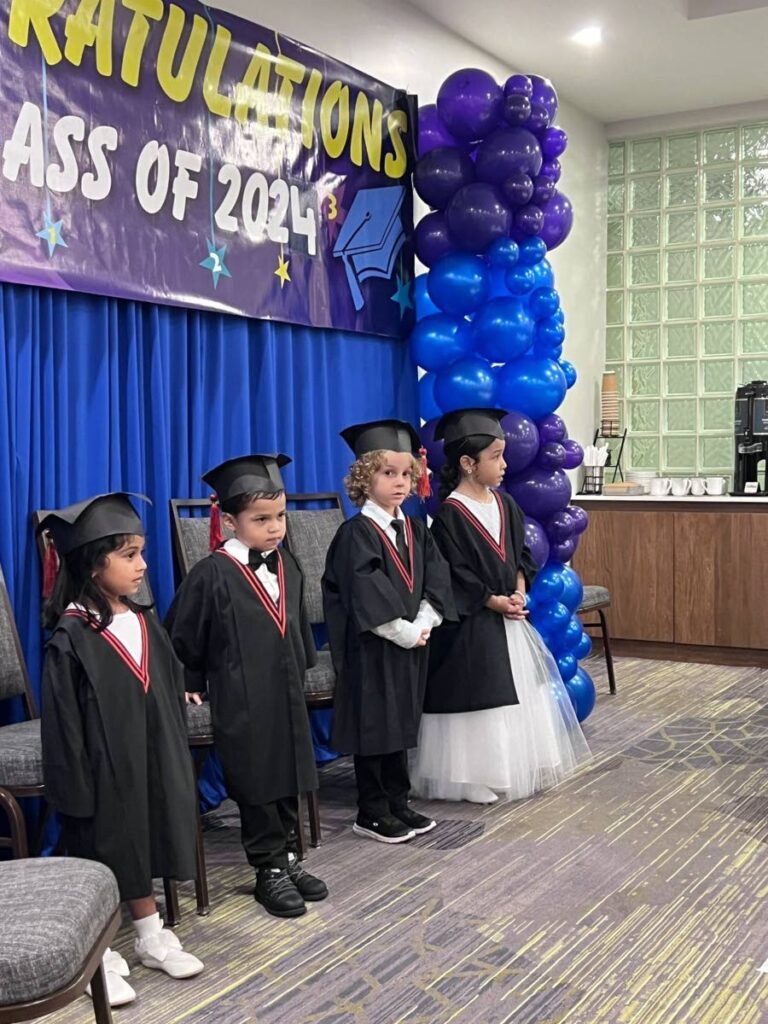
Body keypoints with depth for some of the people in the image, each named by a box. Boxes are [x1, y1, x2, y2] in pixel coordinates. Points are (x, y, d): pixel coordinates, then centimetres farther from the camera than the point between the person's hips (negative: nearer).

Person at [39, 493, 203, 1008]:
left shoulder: (145, 624, 1)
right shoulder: (71, 640, -19)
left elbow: (171, 694, 11)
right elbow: (64, 726, -17)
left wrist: (176, 764, 14)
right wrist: (77, 791, -16)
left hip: (149, 763, 6)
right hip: (102, 771, -6)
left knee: (141, 850, 19)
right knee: (99, 861, 8)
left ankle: (152, 938, 35)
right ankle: (100, 958, 23)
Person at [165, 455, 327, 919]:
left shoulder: (287, 565, 4)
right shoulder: (213, 575, -16)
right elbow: (184, 637, -7)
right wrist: (191, 685, -2)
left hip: (287, 694, 6)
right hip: (242, 702, -6)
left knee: (291, 778, 14)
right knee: (257, 785, 4)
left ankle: (289, 858, 29)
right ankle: (270, 870, 17)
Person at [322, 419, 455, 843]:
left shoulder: (414, 530, 8)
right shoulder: (356, 534, -14)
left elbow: (436, 580, 4)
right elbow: (366, 595, -21)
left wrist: (423, 623, -10)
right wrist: (405, 632, -18)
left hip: (411, 642, 7)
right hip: (372, 648, -7)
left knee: (402, 725, 15)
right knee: (373, 726, 3)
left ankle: (398, 803, 27)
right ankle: (372, 813, 14)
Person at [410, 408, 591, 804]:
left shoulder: (504, 503, 7)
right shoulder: (449, 514, -17)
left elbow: (521, 554, 13)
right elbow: (455, 575, -17)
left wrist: (519, 590, -4)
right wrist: (494, 601, -16)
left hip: (509, 619, 8)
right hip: (472, 625, -8)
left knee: (516, 696, 14)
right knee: (476, 699, -2)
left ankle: (515, 769, 27)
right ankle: (474, 778, 10)